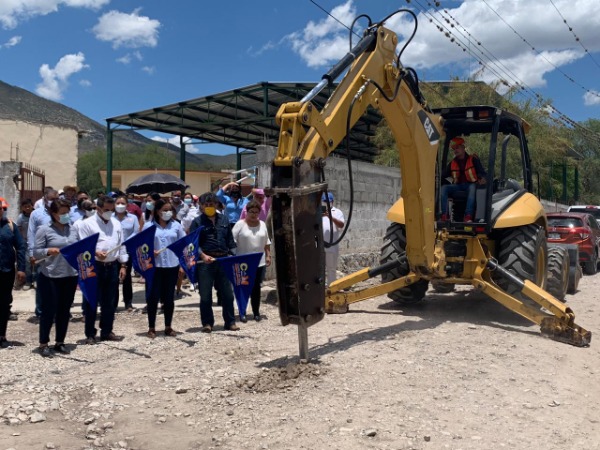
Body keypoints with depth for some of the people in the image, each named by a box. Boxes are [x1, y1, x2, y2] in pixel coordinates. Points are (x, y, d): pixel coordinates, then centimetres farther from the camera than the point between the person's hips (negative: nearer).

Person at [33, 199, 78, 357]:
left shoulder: (73, 229, 8)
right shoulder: (44, 230, -5)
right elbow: (36, 252, -6)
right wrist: (48, 251, -26)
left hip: (70, 276, 5)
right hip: (50, 277, -4)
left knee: (65, 310, 10)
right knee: (49, 310, 1)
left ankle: (60, 342, 23)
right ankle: (43, 344, 14)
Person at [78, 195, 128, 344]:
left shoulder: (116, 223, 12)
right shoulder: (88, 224, -4)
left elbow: (121, 245, 13)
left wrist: (123, 265, 8)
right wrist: (95, 253, -26)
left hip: (112, 266, 5)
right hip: (95, 266, -5)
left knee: (109, 301, 12)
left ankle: (107, 331, 23)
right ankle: (90, 334, 12)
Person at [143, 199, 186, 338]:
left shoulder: (176, 225, 5)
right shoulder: (148, 226, 0)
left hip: (172, 266, 2)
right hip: (154, 266, -2)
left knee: (169, 297, 9)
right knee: (153, 297, 3)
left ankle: (168, 327, 20)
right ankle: (151, 328, 14)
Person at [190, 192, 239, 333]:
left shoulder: (224, 219, 12)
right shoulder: (197, 221, 1)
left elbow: (230, 240, 14)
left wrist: (233, 255, 4)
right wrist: (203, 255, -21)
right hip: (205, 262, -3)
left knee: (227, 293, 7)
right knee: (205, 295, 4)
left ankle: (230, 322, 17)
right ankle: (207, 323, 15)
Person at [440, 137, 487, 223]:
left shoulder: (473, 159, 8)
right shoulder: (453, 163, 19)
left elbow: (482, 172, 0)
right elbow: (443, 175, 13)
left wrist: (482, 178, -23)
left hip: (470, 185, -3)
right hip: (457, 186, 3)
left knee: (472, 187, -39)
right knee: (443, 188, -24)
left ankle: (468, 216, -50)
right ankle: (444, 215, -36)